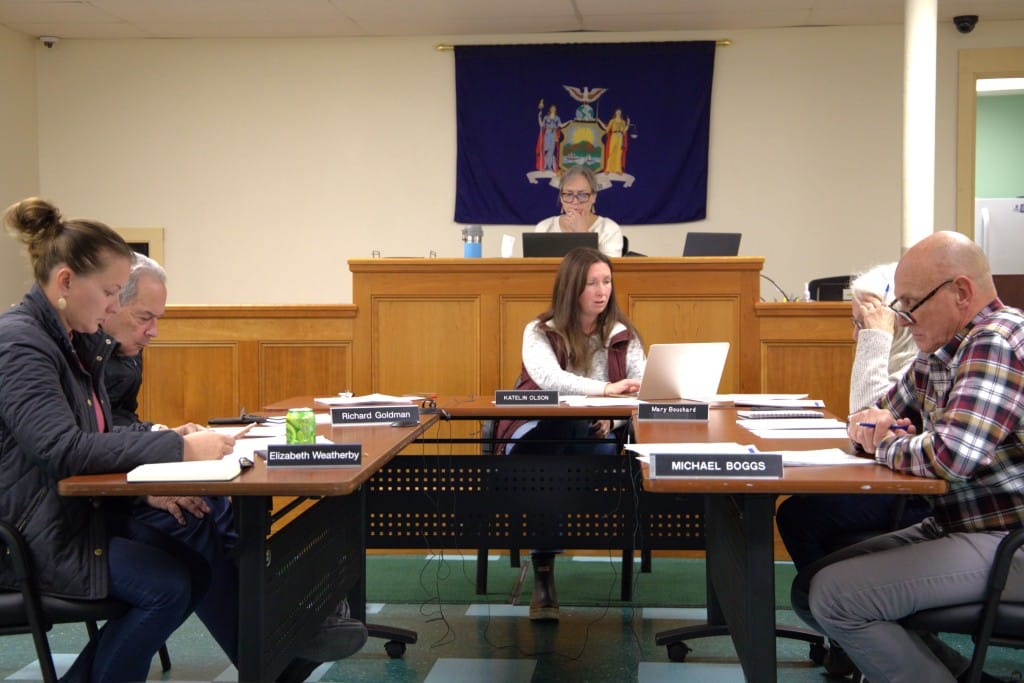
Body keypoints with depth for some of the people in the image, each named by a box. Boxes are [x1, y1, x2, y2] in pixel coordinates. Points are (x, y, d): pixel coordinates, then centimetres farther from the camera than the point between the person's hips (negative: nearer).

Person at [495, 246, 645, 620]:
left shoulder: (623, 335, 13)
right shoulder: (540, 332, 3)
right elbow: (548, 378, -20)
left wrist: (615, 416, -22)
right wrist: (606, 389, -32)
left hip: (594, 436, 2)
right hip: (538, 435, -2)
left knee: (605, 451, -36)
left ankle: (543, 570, -26)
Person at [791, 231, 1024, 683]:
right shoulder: (940, 356, 12)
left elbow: (954, 454, -30)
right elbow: (885, 413, 25)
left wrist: (884, 446, -9)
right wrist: (870, 426, -1)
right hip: (954, 526, 10)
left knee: (833, 596, -21)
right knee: (809, 590, 3)